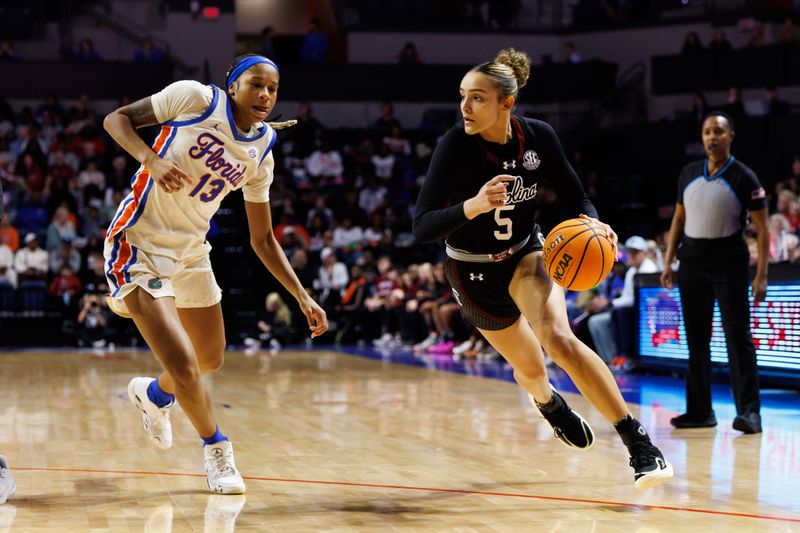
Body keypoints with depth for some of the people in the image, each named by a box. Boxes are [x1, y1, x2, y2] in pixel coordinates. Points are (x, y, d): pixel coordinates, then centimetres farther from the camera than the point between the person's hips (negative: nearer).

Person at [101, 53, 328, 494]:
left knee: (211, 360, 20)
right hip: (139, 243, -7)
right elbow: (116, 119, -10)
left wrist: (302, 297, 3)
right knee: (184, 370, -14)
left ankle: (154, 394, 52)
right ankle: (215, 448, 13)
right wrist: (151, 160, -28)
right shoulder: (196, 98, -13)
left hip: (191, 251, 7)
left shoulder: (262, 151, 3)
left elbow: (262, 239, 9)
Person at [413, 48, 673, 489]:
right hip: (474, 272, 0)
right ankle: (549, 403, 54)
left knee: (557, 337, -28)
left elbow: (574, 196, -2)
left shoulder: (538, 136, -17)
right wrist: (474, 205, -47)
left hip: (526, 254, 0)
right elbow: (422, 228, -29)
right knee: (531, 368, 13)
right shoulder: (455, 145, -25)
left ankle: (640, 445, -25)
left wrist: (590, 221, -25)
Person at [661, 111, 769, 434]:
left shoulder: (743, 178, -6)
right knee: (696, 339, 7)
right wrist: (668, 262, 9)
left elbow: (762, 228, -7)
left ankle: (749, 411, -8)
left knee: (738, 337, -9)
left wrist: (761, 276, -14)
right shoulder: (688, 174, 8)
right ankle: (700, 411, 14)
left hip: (728, 265, -5)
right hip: (692, 264, 5)